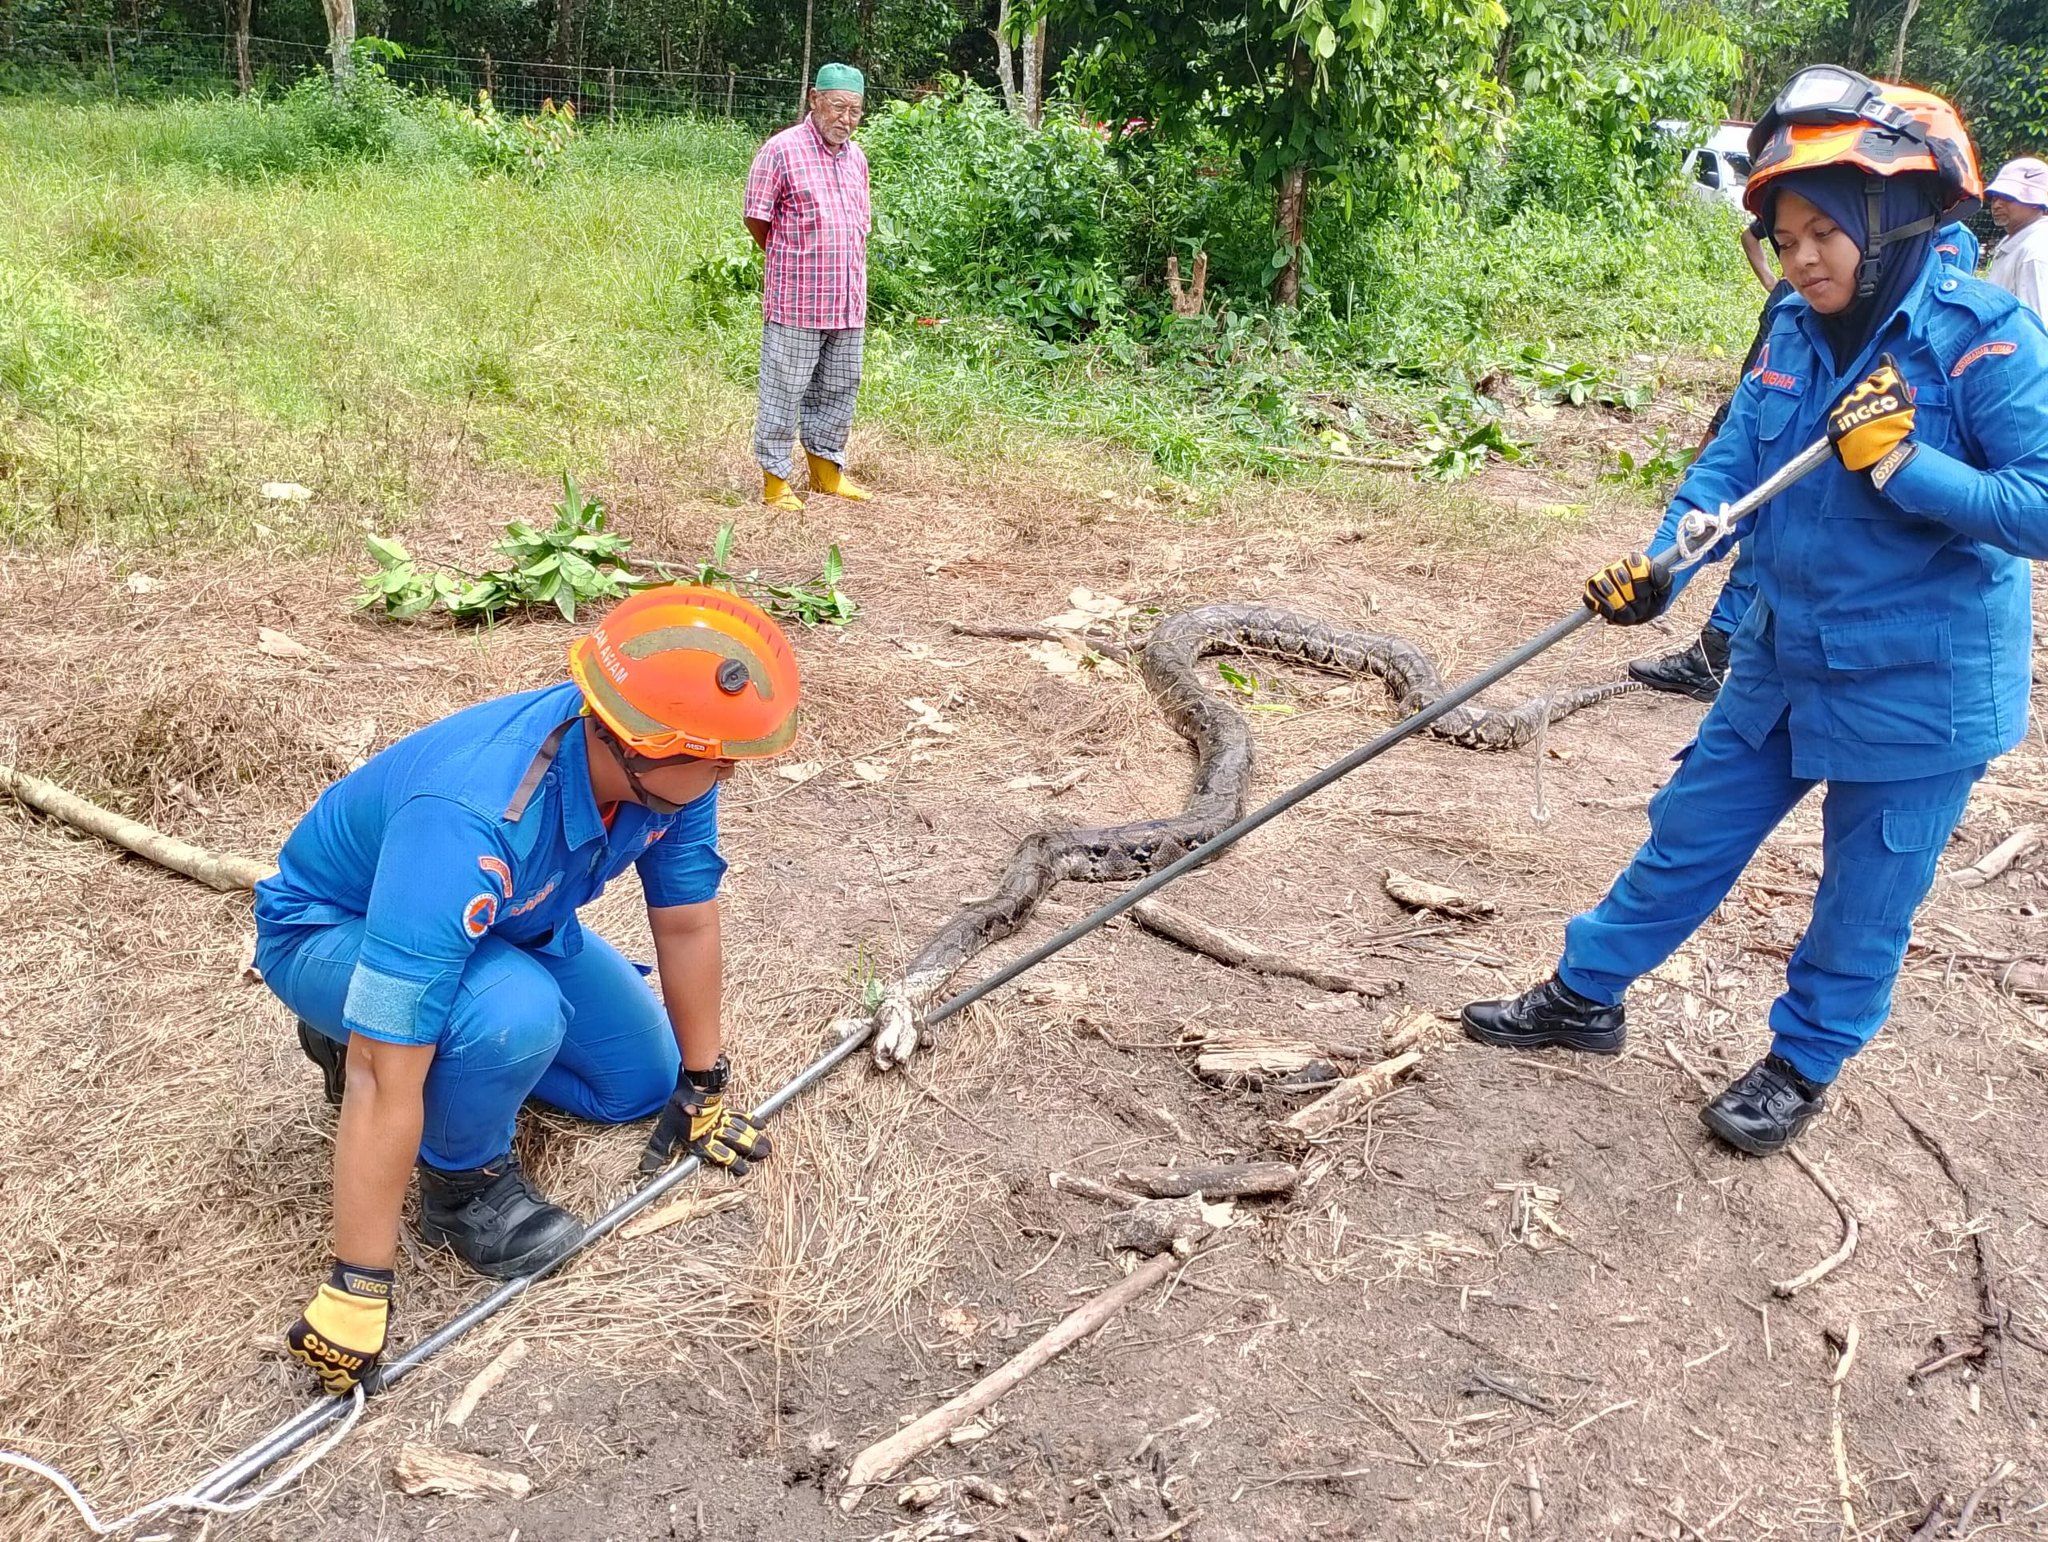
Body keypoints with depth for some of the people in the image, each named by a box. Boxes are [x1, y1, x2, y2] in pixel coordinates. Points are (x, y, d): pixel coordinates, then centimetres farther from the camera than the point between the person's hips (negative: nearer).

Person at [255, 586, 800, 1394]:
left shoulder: (662, 764, -24)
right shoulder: (467, 826, -44)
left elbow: (686, 921, -7)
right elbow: (385, 1082, -41)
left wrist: (700, 1088, 3)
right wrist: (357, 1292, -35)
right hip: (331, 930, -6)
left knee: (644, 1080, 8)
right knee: (515, 1011, -37)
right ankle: (465, 1181, -5)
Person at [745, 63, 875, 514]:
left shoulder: (855, 156, 14)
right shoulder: (782, 151, -8)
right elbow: (757, 220, -4)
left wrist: (845, 273, 18)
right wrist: (792, 262, 7)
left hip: (848, 302, 7)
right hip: (796, 301, -7)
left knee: (839, 388, 14)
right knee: (784, 390, -1)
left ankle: (826, 468, 27)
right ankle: (775, 479, 7)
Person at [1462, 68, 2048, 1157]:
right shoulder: (1794, 335, 0)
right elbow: (1729, 471, -3)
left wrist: (1900, 461, -29)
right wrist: (1657, 570, -19)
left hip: (1919, 688, -5)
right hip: (1784, 661, 5)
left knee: (1864, 897, 11)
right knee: (1688, 835, 15)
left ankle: (1802, 1067, 32)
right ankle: (1585, 996, 32)